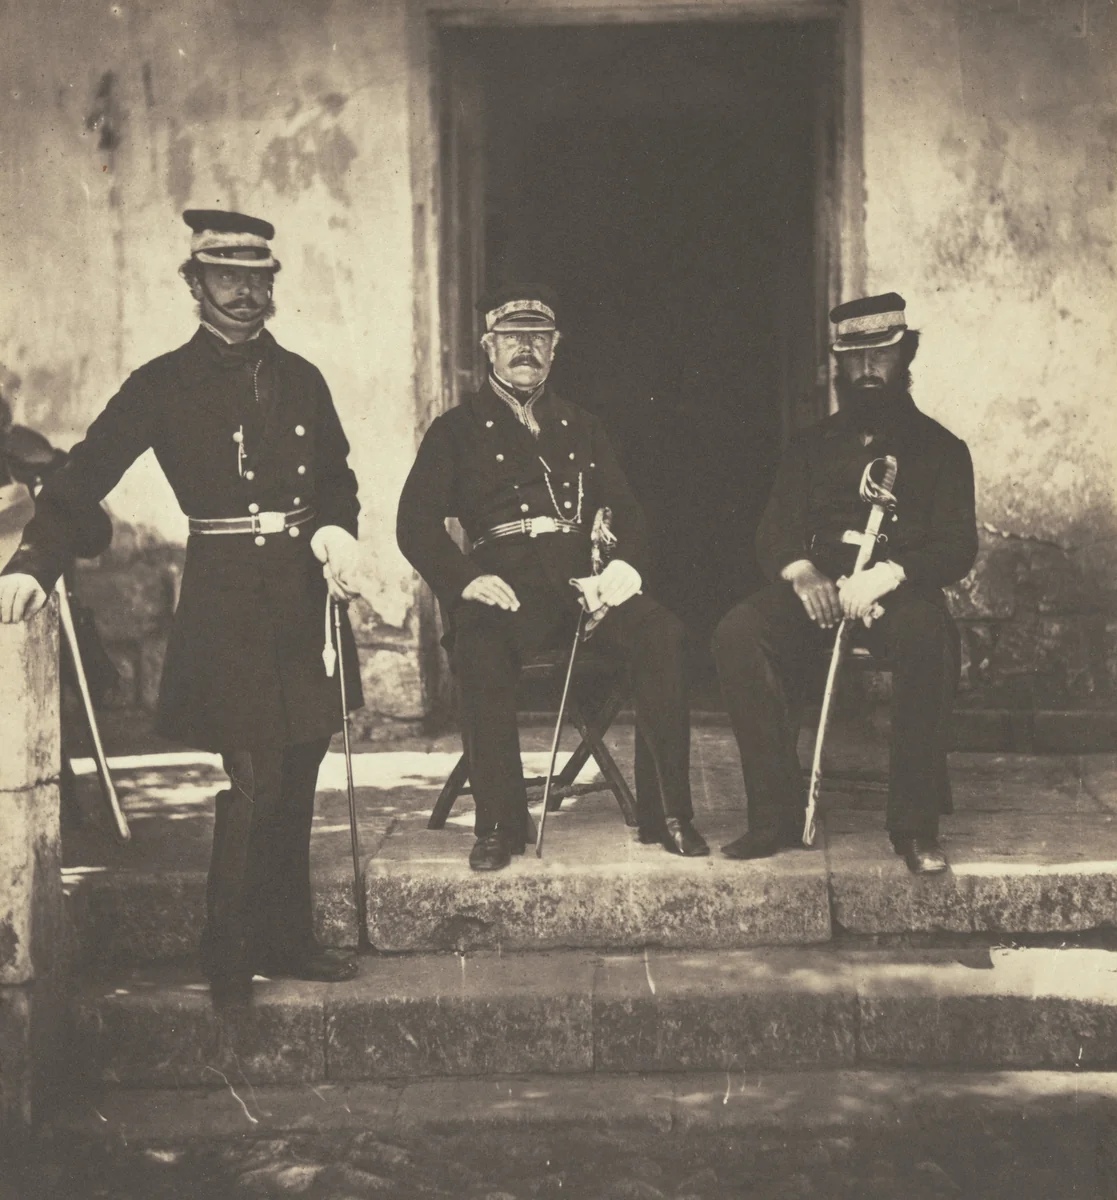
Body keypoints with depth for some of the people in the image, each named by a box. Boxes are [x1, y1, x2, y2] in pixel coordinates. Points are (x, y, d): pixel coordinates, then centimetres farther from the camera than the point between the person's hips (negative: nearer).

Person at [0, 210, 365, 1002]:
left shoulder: (301, 379, 12)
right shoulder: (164, 386, -1)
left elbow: (340, 481, 15)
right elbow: (83, 477, -7)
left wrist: (336, 534, -8)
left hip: (304, 593, 5)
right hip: (225, 598, -5)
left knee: (297, 776, 10)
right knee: (255, 777, -9)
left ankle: (287, 940, 23)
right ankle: (229, 959, 5)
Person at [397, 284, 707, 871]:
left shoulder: (581, 427, 26)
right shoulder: (456, 430, 16)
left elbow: (625, 508, 20)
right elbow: (415, 523, 5)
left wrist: (625, 564, -4)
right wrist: (466, 579, -14)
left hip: (582, 577, 3)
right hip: (503, 578, -3)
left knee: (660, 631, -27)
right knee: (479, 647, -37)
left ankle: (667, 813, -21)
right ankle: (499, 823, -24)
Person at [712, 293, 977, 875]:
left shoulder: (939, 447, 15)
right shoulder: (813, 444, 22)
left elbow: (958, 544, 2)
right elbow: (774, 531, 12)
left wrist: (887, 574, -19)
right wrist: (801, 573, -13)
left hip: (900, 590, -2)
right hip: (816, 587, 2)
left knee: (928, 635, -38)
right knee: (738, 634, -28)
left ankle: (914, 825, -29)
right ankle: (777, 815, -25)